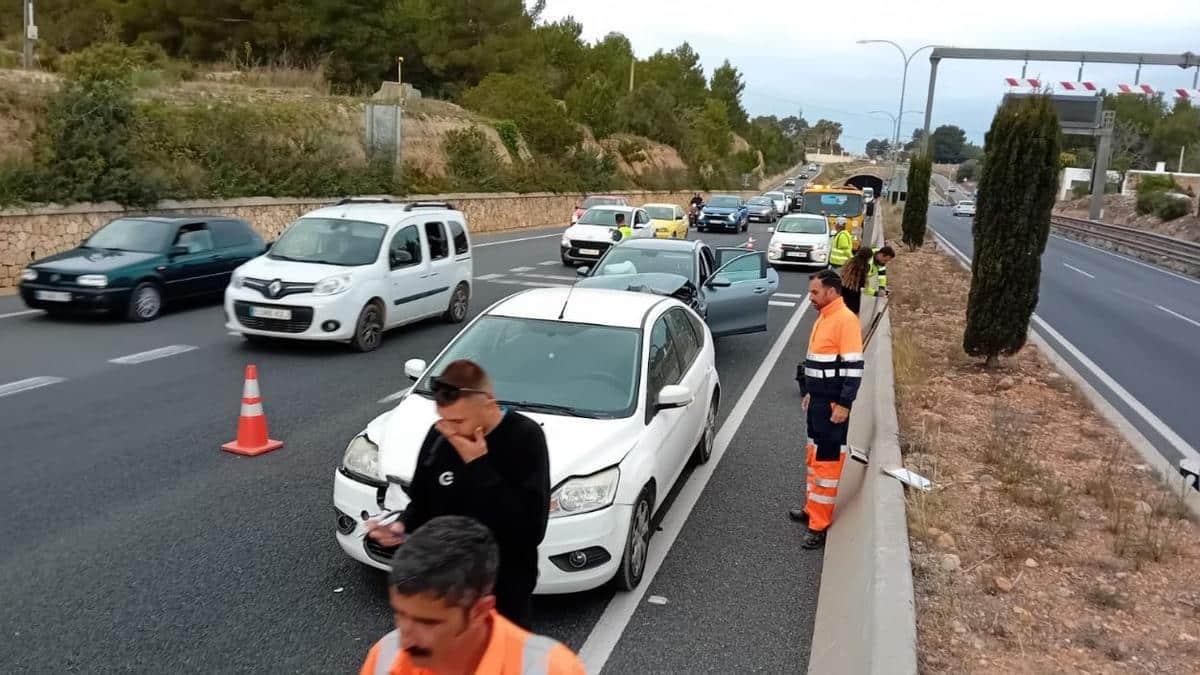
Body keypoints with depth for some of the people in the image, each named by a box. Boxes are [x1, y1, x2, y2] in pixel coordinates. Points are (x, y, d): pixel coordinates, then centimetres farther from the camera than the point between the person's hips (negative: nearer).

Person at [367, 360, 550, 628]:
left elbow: (530, 530, -27)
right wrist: (403, 526, -12)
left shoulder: (525, 438, -19)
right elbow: (421, 502, 10)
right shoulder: (438, 436, -5)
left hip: (503, 592, -4)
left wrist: (479, 466, -27)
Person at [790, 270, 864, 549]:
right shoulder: (823, 318, 12)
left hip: (833, 404, -10)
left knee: (827, 462, -5)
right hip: (818, 400, 10)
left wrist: (844, 404, -21)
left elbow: (854, 366, -21)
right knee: (815, 456, 18)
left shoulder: (845, 319, -17)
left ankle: (820, 525, 0)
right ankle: (812, 509, 31)